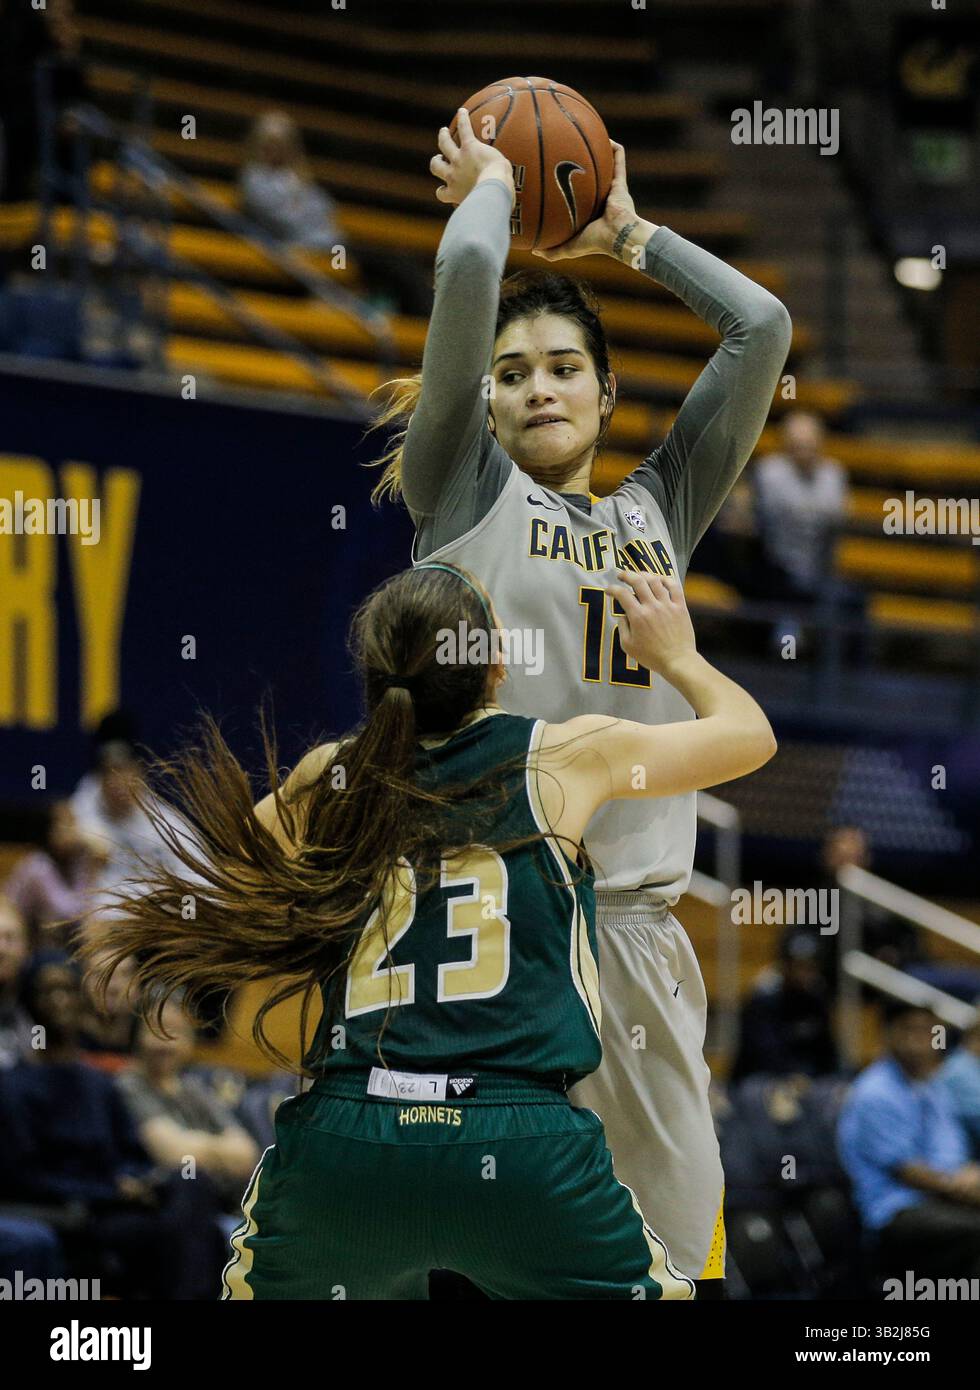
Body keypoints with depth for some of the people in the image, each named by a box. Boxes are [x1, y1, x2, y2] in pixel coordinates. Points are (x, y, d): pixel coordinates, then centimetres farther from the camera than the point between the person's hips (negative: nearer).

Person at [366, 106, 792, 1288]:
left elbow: (761, 328, 17)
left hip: (636, 912, 4)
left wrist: (628, 234, 25)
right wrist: (491, 187, 15)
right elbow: (465, 280, -3)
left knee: (675, 1238, 1)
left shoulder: (656, 510, 20)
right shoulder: (463, 490, 8)